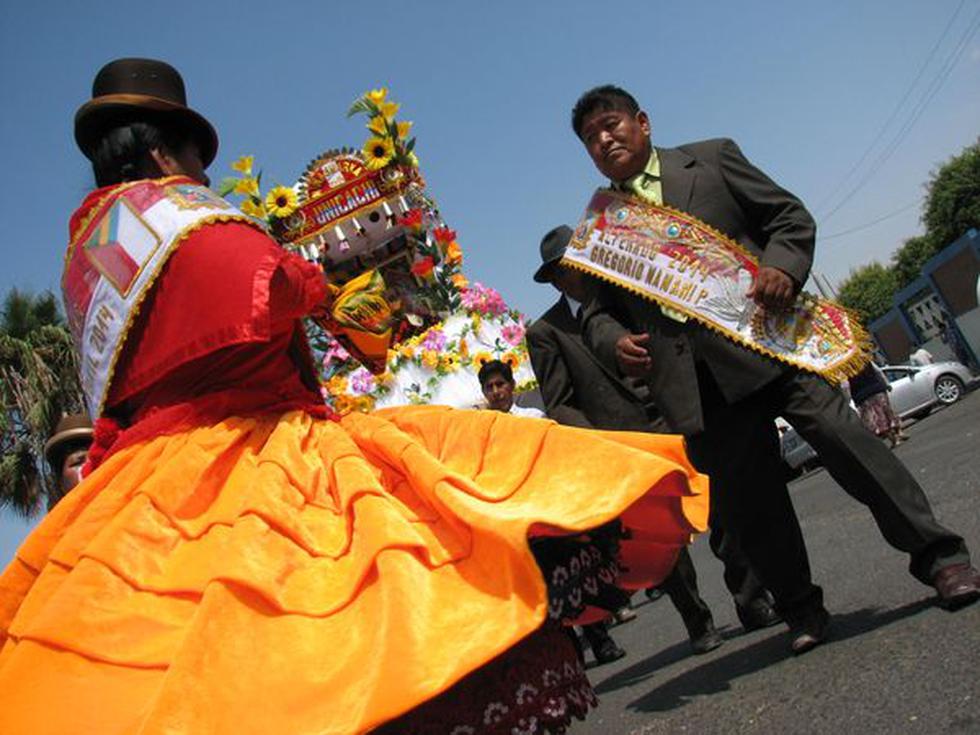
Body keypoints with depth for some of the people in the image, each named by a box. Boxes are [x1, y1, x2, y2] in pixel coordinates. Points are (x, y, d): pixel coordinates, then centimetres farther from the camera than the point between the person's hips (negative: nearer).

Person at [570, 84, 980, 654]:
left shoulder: (712, 157, 12)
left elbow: (790, 214, 10)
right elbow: (597, 309, 16)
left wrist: (783, 266, -11)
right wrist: (614, 340, -8)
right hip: (695, 377, 2)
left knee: (839, 431, -12)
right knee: (745, 497, 2)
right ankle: (801, 609, 18)